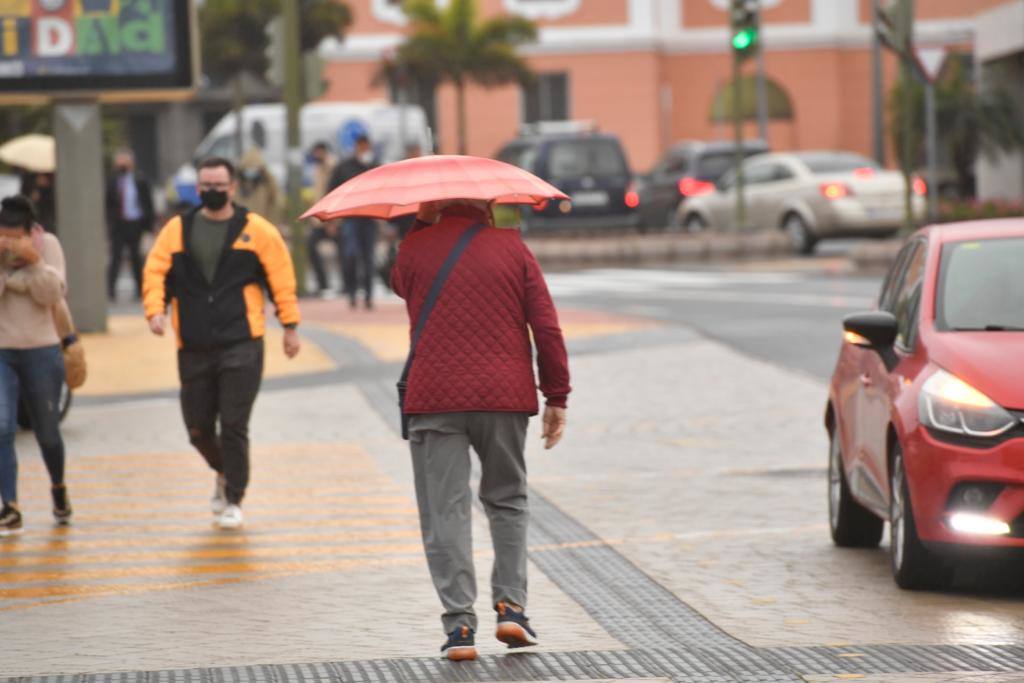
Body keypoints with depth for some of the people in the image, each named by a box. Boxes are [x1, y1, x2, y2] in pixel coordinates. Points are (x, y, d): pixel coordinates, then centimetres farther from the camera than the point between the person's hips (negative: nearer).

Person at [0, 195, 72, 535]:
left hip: (41, 352, 0)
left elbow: (52, 295, -13)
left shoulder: (47, 245, -7)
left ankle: (58, 488, 41)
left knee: (47, 432, 12)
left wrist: (34, 261, -26)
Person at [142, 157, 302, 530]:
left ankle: (234, 499, 5)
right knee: (197, 428, 7)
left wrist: (290, 327, 2)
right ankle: (224, 472, 37)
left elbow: (282, 279, 4)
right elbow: (155, 272, 5)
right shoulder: (177, 230, 8)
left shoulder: (256, 230, 2)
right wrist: (155, 309, -12)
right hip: (194, 348, 3)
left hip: (241, 345, -3)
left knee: (233, 426, -7)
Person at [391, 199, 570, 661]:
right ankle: (510, 606, 8)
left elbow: (400, 283, 28)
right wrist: (557, 397, 6)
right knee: (507, 502, 18)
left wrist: (422, 222, 29)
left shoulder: (417, 247, 4)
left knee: (445, 512, 2)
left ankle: (459, 625, -5)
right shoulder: (511, 247, 4)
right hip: (505, 397, 1)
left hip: (434, 398, -1)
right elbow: (547, 327, 1)